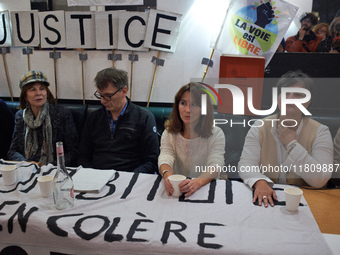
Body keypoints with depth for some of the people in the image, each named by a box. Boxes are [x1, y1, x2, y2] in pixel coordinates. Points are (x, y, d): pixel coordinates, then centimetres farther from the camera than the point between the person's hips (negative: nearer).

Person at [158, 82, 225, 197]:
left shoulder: (216, 134, -1)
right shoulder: (169, 133, 6)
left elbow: (214, 167, -14)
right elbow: (165, 159, -10)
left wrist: (197, 182, -35)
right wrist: (167, 176, -33)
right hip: (177, 189, 2)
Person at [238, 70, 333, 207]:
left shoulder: (320, 132, -2)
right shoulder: (260, 128, 0)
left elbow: (320, 180, -12)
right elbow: (246, 164, -11)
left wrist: (291, 144, -12)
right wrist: (259, 182, -31)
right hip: (265, 200, 2)